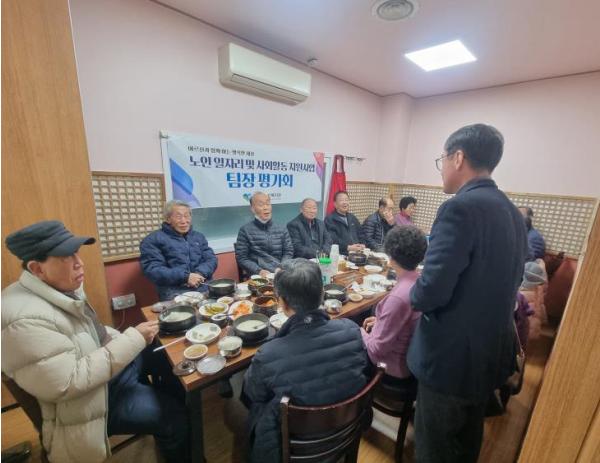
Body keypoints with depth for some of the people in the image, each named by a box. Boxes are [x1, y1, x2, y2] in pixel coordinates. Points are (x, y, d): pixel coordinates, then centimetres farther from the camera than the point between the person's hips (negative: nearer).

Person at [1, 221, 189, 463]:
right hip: (86, 400, -8)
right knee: (174, 415, -8)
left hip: (105, 361, 9)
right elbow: (67, 383, -31)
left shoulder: (64, 288, -3)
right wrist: (132, 340, -30)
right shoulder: (26, 319, -31)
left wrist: (122, 339, -1)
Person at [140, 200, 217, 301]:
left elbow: (211, 259, 11)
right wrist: (185, 277, -17)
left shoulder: (198, 236, 19)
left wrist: (200, 273, -11)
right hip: (175, 293, -4)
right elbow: (152, 269, -7)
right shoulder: (154, 239, 3)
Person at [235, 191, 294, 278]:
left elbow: (288, 252, 9)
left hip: (280, 273, 3)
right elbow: (241, 258, 0)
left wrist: (281, 268, -10)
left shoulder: (282, 229, 12)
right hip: (259, 276, -2)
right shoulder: (245, 230, 3)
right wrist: (259, 271, -15)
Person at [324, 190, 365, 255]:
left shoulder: (353, 218, 21)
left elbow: (360, 235, 19)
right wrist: (348, 247, -21)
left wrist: (362, 245, -1)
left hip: (358, 252, 5)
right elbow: (332, 240, -12)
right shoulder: (329, 219, -1)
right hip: (341, 254, -5)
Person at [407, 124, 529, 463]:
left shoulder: (461, 207, -24)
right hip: (492, 350, 8)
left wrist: (415, 295, -6)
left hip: (453, 355, -8)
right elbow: (507, 281, 13)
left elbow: (432, 291, -28)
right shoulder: (512, 212, 5)